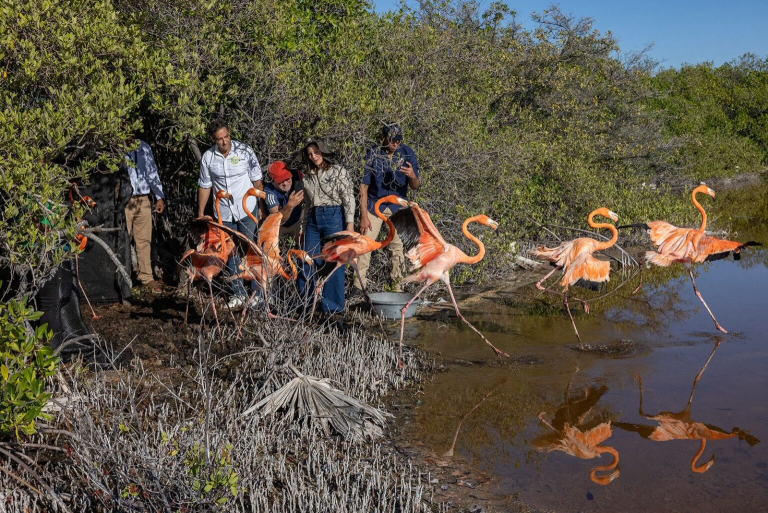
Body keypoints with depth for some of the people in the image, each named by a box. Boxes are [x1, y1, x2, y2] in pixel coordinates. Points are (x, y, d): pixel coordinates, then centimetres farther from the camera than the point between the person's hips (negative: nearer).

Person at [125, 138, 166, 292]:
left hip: (143, 200, 5)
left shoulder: (144, 147, 12)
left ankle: (146, 277, 16)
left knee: (144, 240, 9)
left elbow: (152, 173, 17)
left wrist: (159, 197, 13)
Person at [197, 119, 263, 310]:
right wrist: (200, 213, 8)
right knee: (231, 254, 7)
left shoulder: (244, 150, -10)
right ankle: (239, 294, 18)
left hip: (247, 210, -3)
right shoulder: (208, 158, -3)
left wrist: (261, 205, -4)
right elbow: (205, 186, 7)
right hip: (224, 214, 3)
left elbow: (256, 180, -3)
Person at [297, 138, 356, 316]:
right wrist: (302, 226, 18)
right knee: (307, 262, 3)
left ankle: (332, 307, 2)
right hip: (313, 220, 5)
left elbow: (348, 198, -5)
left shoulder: (339, 171, 0)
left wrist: (350, 223, -13)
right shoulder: (307, 176, 15)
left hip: (333, 217, -5)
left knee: (333, 262, -5)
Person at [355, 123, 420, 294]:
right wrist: (363, 215, -13)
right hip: (374, 205, -1)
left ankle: (397, 288, 10)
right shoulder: (373, 154, -10)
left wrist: (412, 176, -30)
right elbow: (363, 186, -7)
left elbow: (415, 187, -5)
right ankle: (359, 286, -5)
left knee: (398, 247, 2)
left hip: (397, 207, 1)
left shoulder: (406, 153, -7)